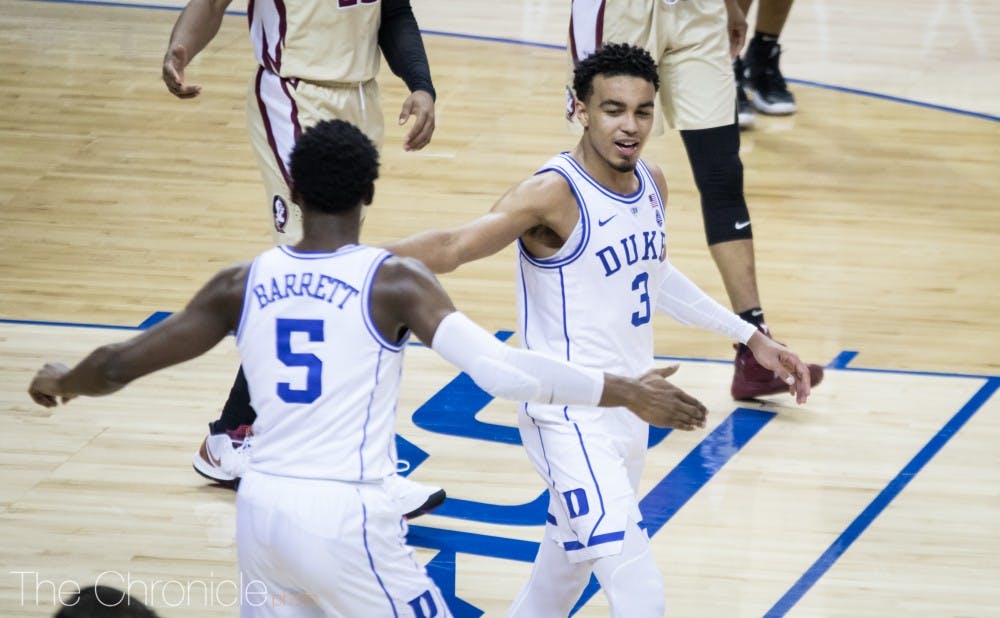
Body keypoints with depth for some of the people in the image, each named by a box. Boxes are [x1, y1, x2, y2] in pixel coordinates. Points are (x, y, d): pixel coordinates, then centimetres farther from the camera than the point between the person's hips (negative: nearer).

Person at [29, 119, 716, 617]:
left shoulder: (243, 284, 4)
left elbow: (120, 364, 8)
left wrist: (62, 382, 30)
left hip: (262, 507, 5)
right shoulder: (394, 282, -9)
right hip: (348, 520, -5)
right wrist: (626, 392, -12)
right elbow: (502, 370, -19)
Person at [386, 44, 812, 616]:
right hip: (572, 418, -8)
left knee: (571, 560, 25)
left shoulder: (652, 184, 4)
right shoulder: (554, 194, -20)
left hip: (629, 410, 9)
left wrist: (751, 337, 26)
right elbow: (452, 248, -31)